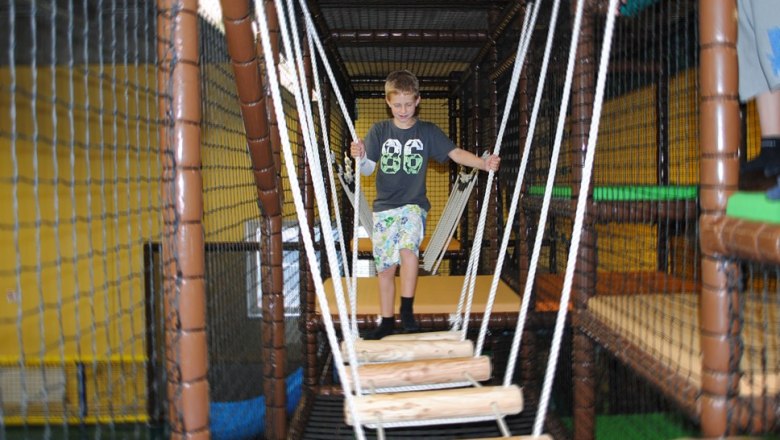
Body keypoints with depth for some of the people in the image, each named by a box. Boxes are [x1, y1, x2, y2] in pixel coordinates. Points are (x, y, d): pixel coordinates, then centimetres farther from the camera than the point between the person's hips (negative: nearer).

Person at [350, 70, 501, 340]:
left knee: (408, 247, -28)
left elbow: (455, 153, -6)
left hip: (414, 204, -2)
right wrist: (360, 157, -23)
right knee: (385, 266, 4)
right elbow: (367, 169, 0)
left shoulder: (428, 132, 2)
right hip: (384, 206, 2)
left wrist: (484, 163, -22)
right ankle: (387, 321, 18)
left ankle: (407, 310, -15)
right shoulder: (379, 131, 4)